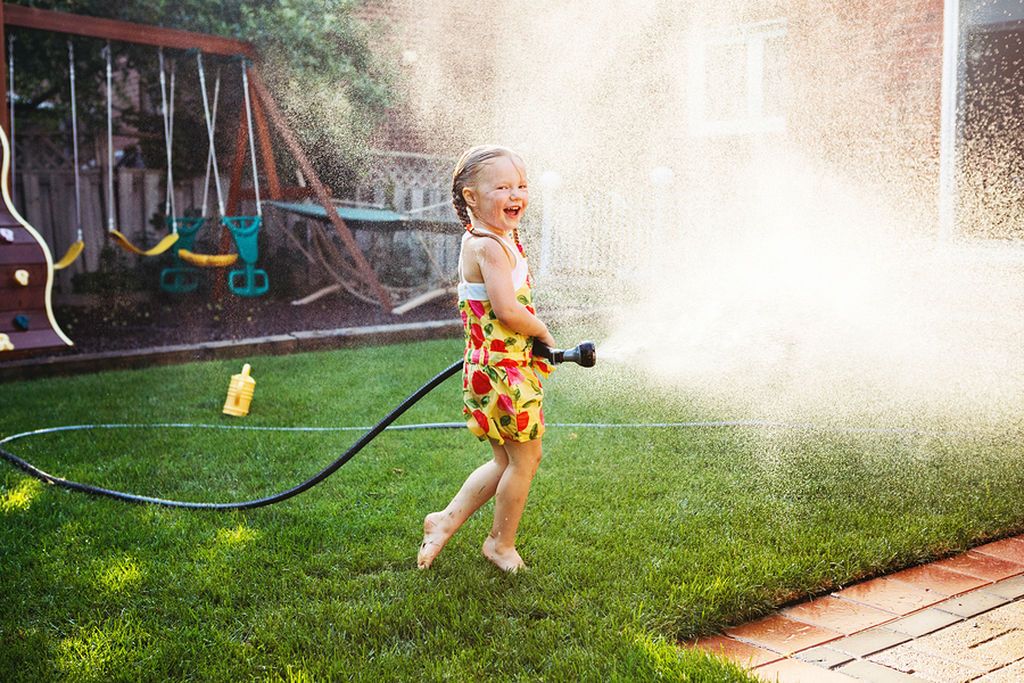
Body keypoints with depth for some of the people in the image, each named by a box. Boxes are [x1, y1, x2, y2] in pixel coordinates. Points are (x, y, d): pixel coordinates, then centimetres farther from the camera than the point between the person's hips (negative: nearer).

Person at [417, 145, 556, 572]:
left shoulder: (492, 240, 10)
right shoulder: (490, 245, -21)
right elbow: (508, 310, -29)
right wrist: (544, 334, -10)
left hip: (492, 367, 10)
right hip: (502, 369, -10)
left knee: (506, 462, 21)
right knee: (525, 459, 7)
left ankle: (446, 520, 27)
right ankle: (501, 544, 24)